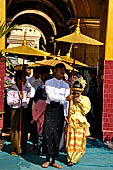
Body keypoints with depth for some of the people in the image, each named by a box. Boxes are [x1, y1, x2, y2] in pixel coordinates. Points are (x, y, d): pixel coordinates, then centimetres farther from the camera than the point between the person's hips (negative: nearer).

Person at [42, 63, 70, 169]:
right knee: (48, 133, -7)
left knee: (57, 135, 3)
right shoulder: (48, 83, 3)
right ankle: (47, 160, 5)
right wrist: (65, 98, -20)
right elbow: (51, 96, -11)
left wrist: (66, 115, -2)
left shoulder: (65, 85, 11)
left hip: (60, 110, 3)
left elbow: (66, 102, 6)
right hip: (50, 109, -2)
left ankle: (54, 161, 12)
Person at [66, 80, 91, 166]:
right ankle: (70, 158, 17)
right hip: (70, 123, 1)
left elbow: (86, 111, -4)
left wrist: (80, 103, -12)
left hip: (80, 123, 0)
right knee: (70, 141, 3)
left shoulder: (85, 99, 2)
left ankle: (74, 159, 9)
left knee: (78, 141, 0)